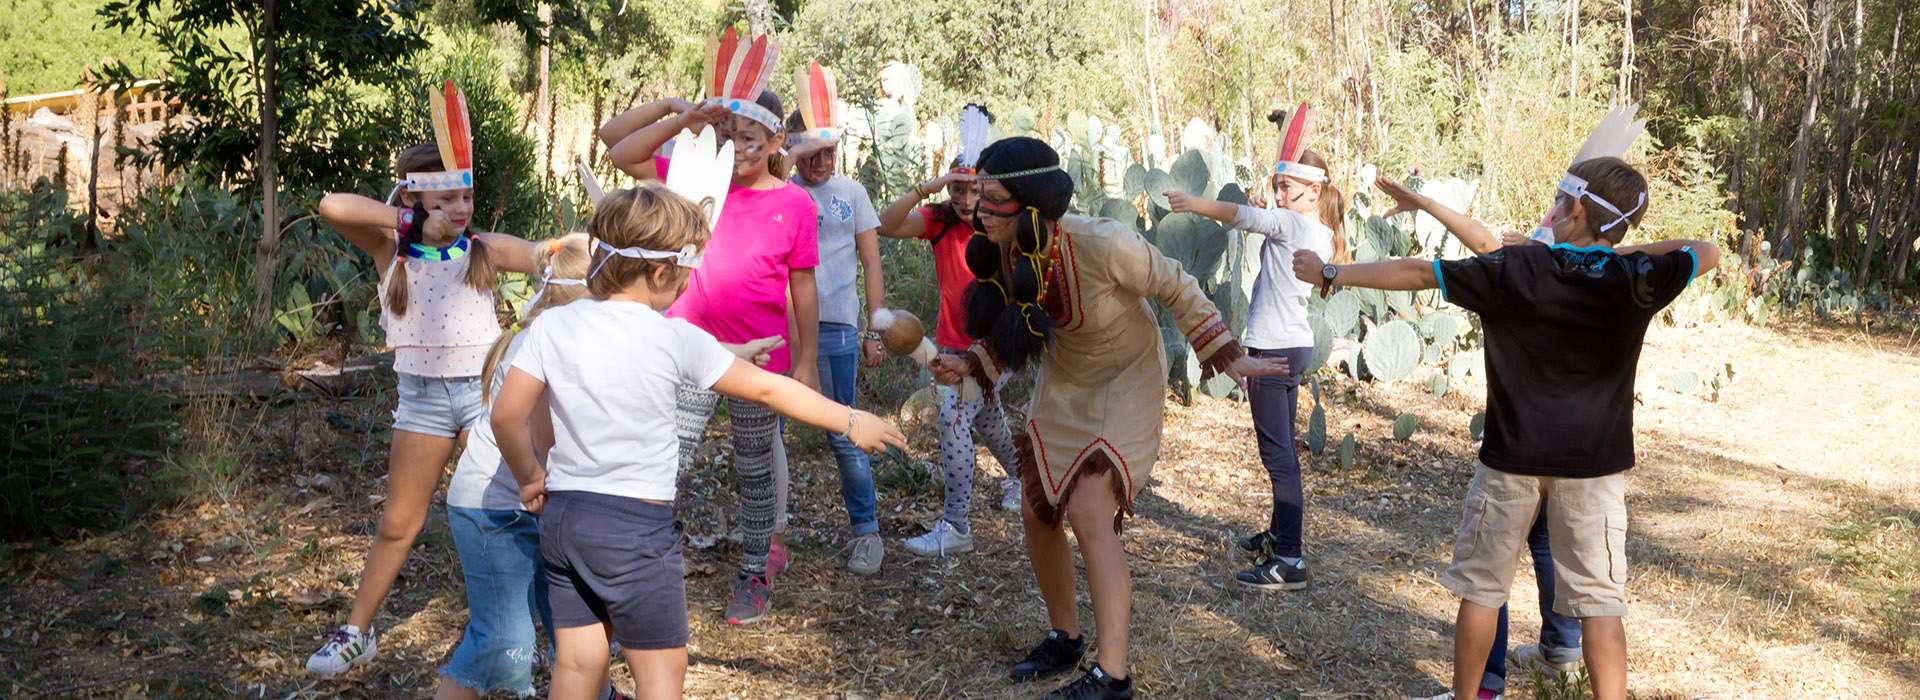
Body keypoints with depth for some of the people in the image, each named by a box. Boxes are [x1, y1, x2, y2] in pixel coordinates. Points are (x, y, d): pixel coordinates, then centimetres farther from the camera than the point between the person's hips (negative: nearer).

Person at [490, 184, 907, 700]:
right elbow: (767, 390, -3)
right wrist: (850, 421, 7)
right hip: (637, 525, -5)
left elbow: (507, 415, -2)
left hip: (562, 516, 5)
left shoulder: (552, 326, -2)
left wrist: (530, 476, 16)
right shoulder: (676, 339, -11)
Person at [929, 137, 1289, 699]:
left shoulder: (1103, 245, -33)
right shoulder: (1006, 252, -15)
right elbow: (1010, 331, 2)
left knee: (1089, 511, -20)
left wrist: (1228, 357, -15)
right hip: (1063, 386, 7)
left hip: (1126, 381, -7)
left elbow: (1178, 290, -17)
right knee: (1037, 512, 9)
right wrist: (969, 366, -15)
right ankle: (1065, 638, 31)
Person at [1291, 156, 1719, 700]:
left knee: (1481, 585, 13)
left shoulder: (1513, 269, -10)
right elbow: (1707, 253, 11)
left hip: (1513, 457, 0)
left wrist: (1331, 274, 5)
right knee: (1598, 599, 4)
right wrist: (1625, 250, 9)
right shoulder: (1635, 279, -8)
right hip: (1594, 465, 1)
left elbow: (1415, 273, -4)